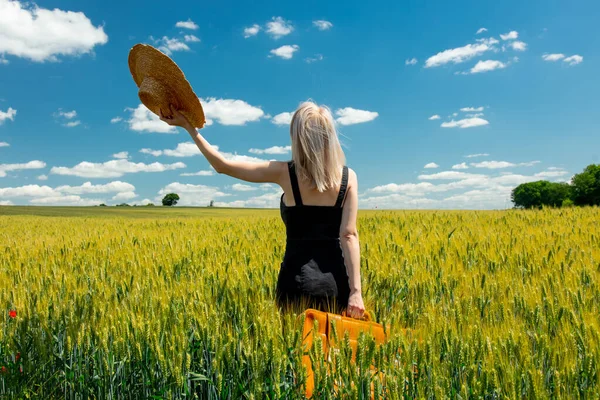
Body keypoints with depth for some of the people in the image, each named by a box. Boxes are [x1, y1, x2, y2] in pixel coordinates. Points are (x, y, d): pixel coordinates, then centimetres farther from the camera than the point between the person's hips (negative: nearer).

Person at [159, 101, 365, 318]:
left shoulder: (284, 172, -5)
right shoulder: (348, 176, -1)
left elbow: (222, 166, 1)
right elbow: (349, 235, -7)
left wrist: (188, 126, 8)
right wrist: (356, 291, -7)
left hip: (299, 281, -2)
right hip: (336, 281, 2)